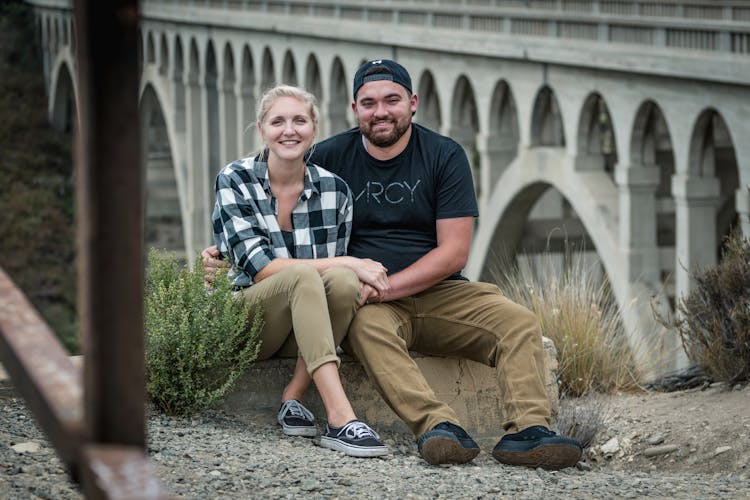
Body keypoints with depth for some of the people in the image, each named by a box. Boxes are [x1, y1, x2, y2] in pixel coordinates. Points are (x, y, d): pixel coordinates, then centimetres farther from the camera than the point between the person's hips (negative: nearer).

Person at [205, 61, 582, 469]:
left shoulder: (445, 156, 3)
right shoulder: (330, 158, 6)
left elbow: (453, 252, -4)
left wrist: (383, 287, -16)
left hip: (438, 293, 2)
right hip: (369, 301, -1)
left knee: (519, 323, -23)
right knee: (368, 326, -37)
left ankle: (526, 430, -39)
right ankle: (439, 427, -52)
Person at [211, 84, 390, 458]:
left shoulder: (334, 190, 4)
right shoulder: (235, 181, -6)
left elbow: (338, 270, 7)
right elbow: (259, 268, -16)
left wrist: (360, 277, -20)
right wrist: (350, 264, -24)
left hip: (305, 330, 3)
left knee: (343, 281, -29)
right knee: (303, 274, -34)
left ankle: (292, 398, -22)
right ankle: (340, 420, -48)